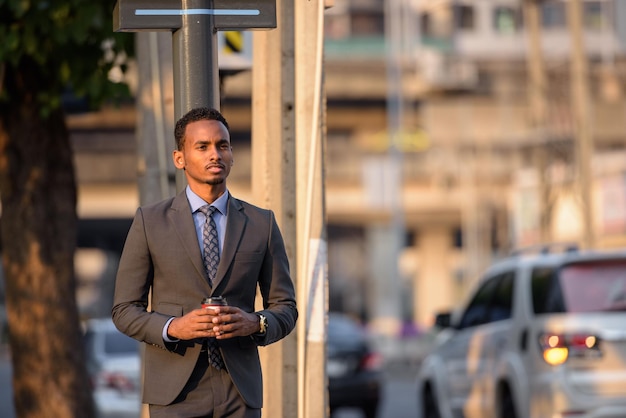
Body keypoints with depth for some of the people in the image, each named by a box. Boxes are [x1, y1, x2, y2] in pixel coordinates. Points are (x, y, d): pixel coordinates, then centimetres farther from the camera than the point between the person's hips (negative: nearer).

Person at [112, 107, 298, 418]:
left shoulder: (261, 224, 8)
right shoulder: (149, 222, 3)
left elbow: (285, 309, 10)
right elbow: (125, 311, 3)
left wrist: (254, 323, -12)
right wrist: (172, 328, -16)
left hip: (239, 392, 2)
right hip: (176, 392, -2)